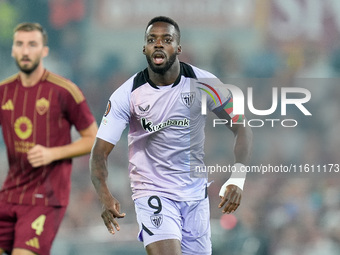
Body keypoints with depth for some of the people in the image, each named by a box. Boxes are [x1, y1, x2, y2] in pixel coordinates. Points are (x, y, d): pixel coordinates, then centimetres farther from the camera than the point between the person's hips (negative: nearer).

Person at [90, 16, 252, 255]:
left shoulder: (203, 83, -8)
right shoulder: (128, 94, -11)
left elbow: (242, 128, -3)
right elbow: (100, 152, -10)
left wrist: (237, 180, -18)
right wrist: (105, 196, -29)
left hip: (196, 195, 3)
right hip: (153, 195, -3)